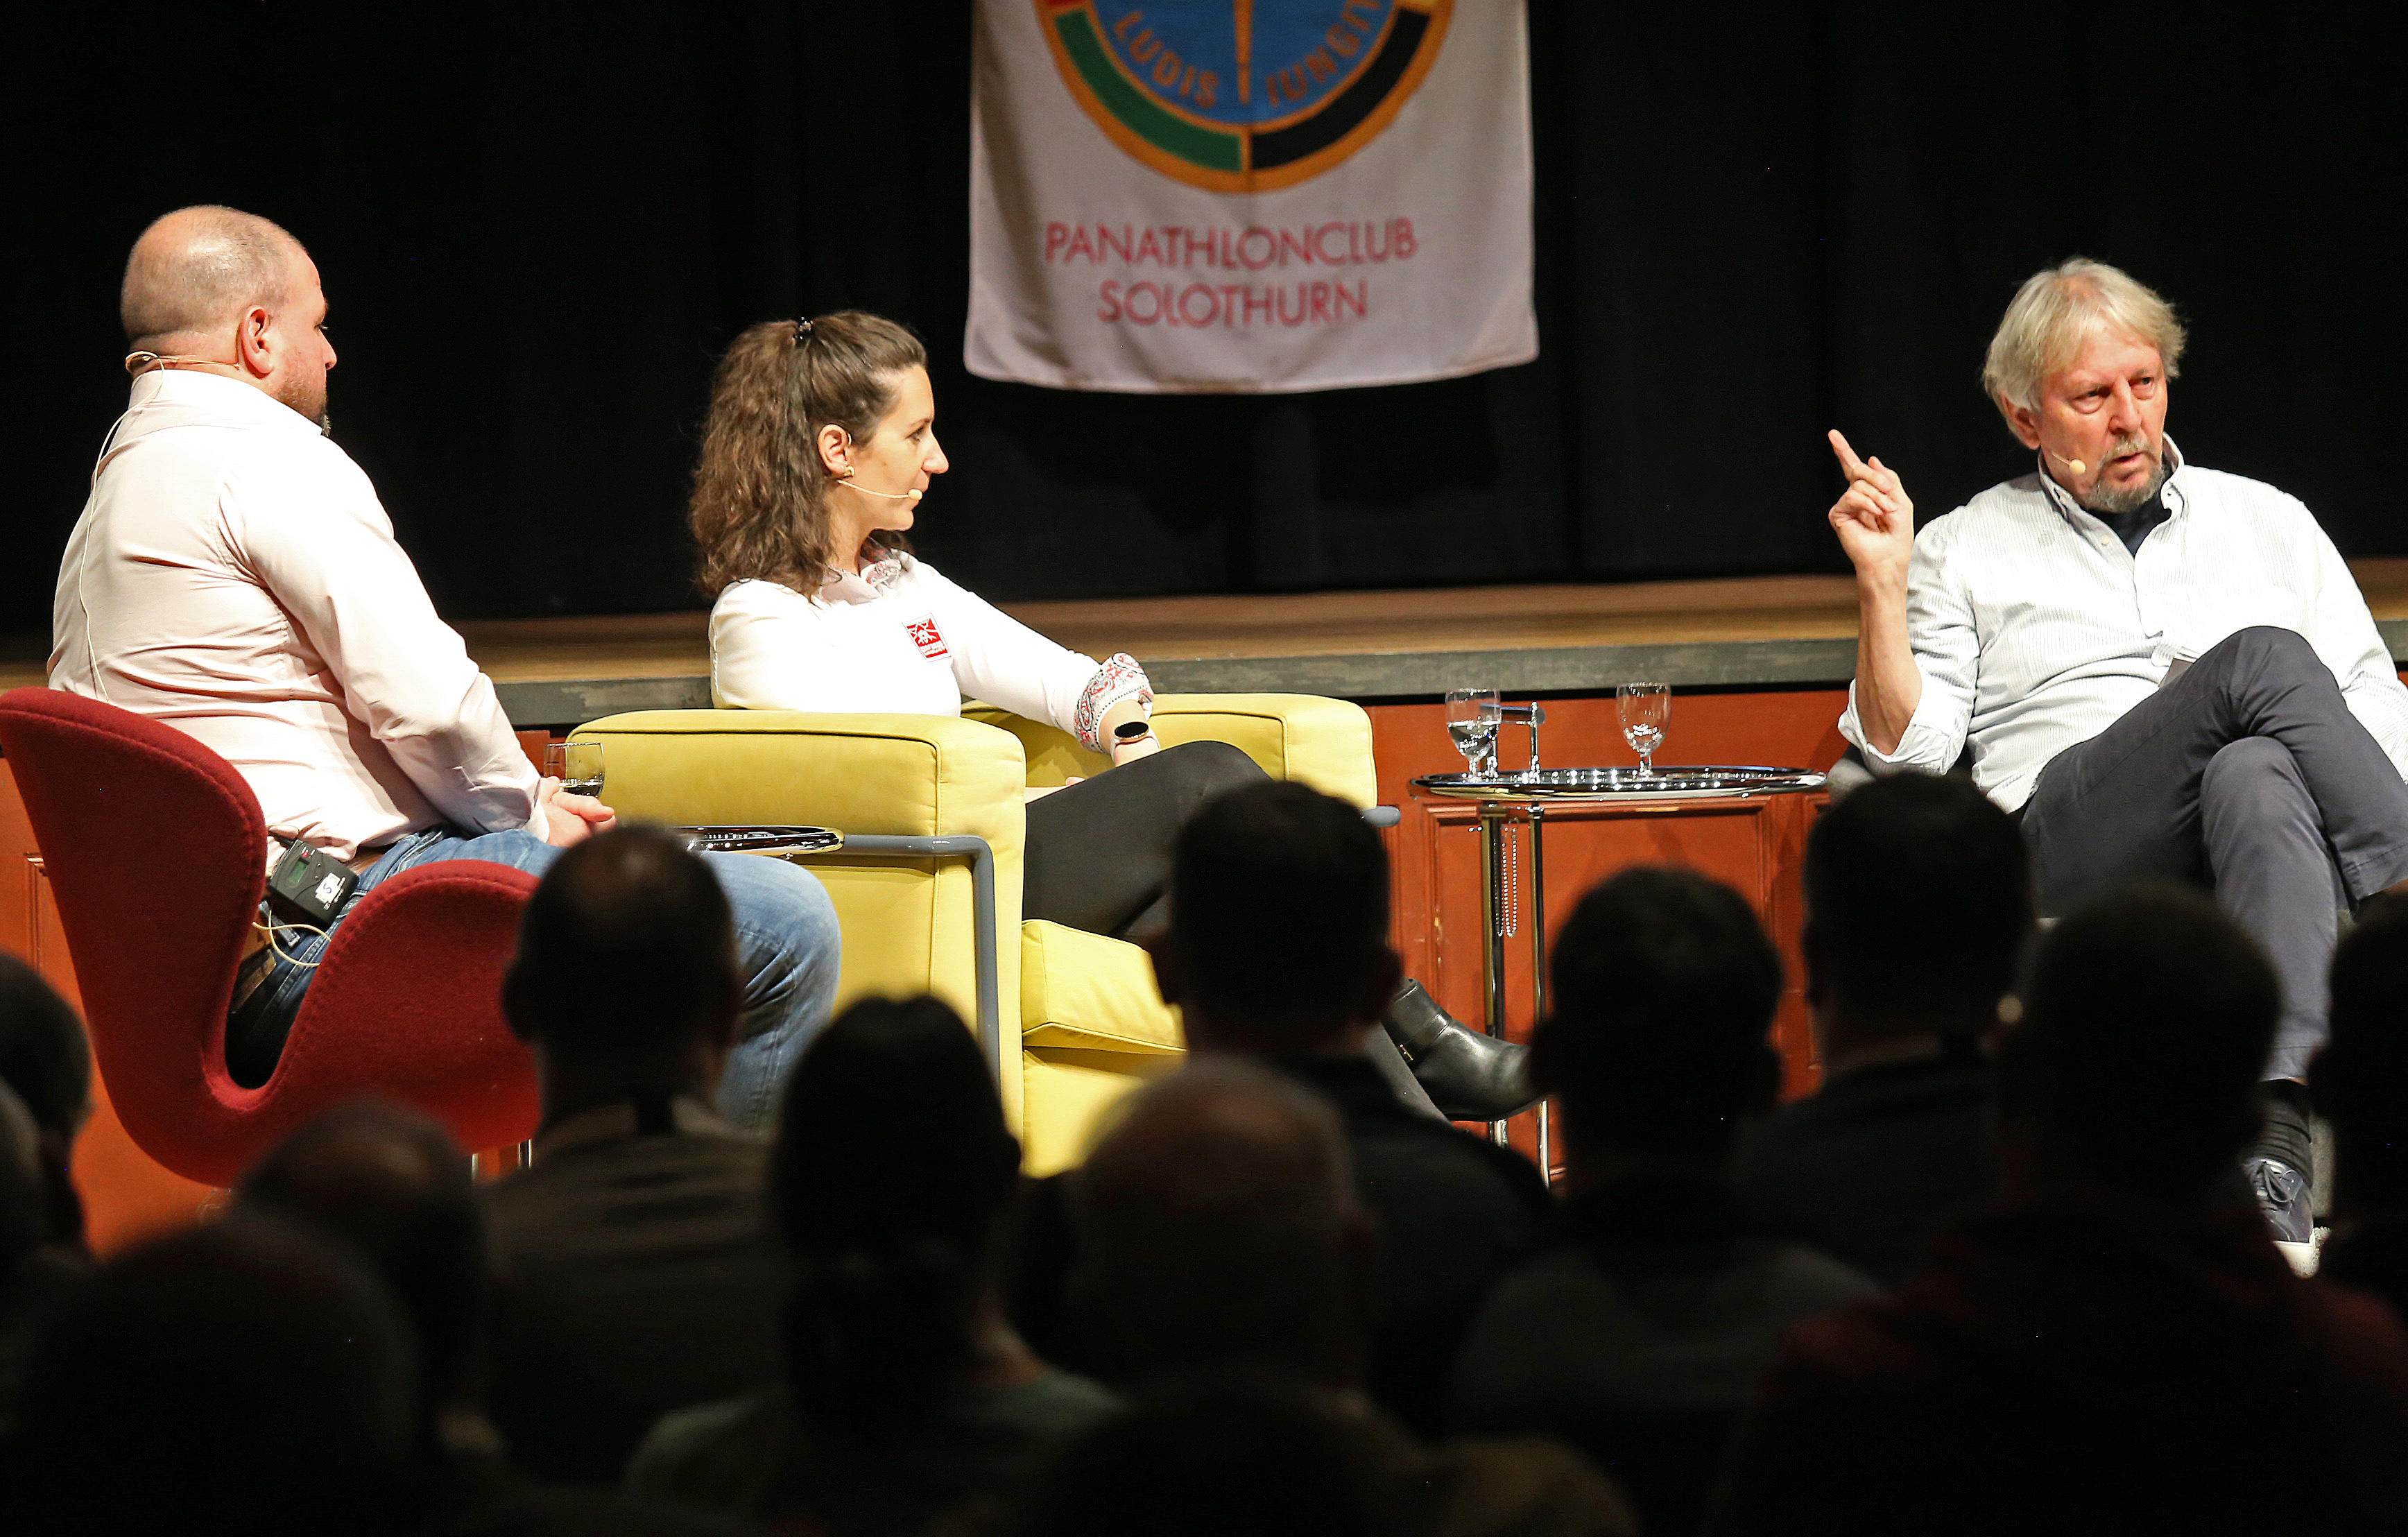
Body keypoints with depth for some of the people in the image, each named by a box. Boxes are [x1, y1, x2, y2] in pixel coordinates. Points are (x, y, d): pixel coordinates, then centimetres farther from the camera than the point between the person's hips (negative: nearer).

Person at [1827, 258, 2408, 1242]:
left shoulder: (2265, 519, 25)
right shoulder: (1968, 551, 21)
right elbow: (1905, 750, 11)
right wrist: (1883, 583, 0)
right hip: (2070, 846, -2)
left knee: (2256, 776, -40)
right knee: (2264, 658, -30)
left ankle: (2276, 1145, -52)